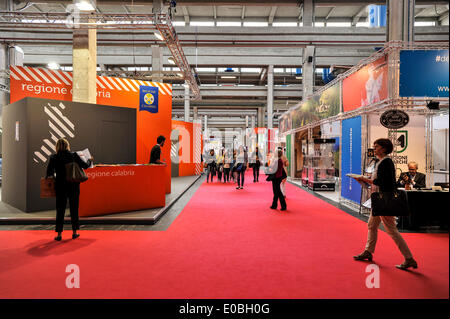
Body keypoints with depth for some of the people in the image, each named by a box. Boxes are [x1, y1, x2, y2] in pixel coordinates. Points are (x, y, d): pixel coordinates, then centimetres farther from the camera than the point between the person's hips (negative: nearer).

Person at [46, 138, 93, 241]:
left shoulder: (54, 158, -3)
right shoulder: (74, 155, -5)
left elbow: (49, 173, -3)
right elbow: (85, 166, 0)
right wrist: (90, 160, 19)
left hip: (60, 187, 0)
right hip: (73, 186, 0)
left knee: (60, 210, 7)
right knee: (74, 209, 10)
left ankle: (59, 234, 10)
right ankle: (74, 232, 17)